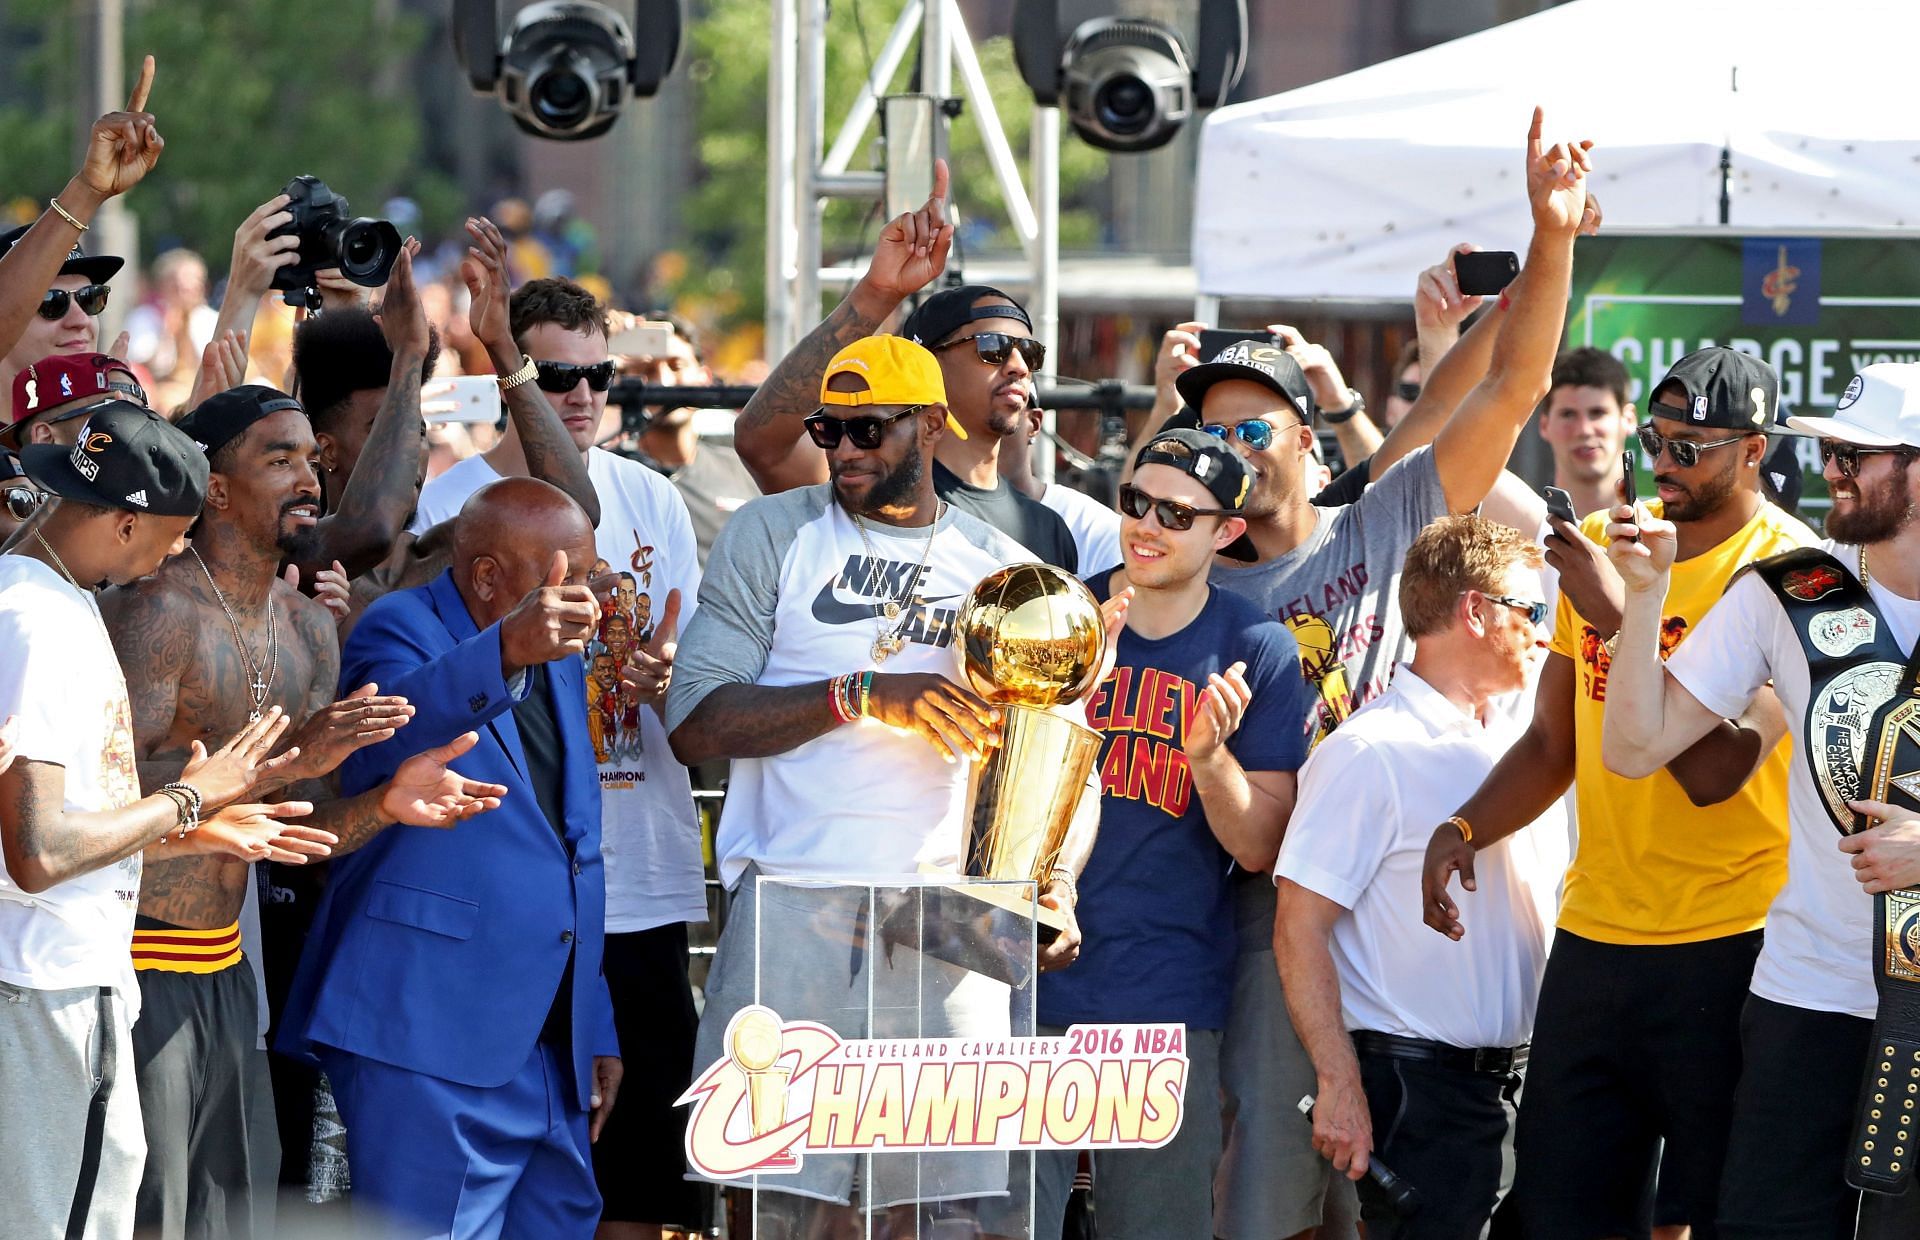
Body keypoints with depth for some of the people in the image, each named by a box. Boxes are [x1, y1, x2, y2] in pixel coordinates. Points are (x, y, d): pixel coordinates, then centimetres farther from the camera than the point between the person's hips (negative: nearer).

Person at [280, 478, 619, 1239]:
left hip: (553, 1054, 8)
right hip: (431, 1041, -8)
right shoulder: (401, 632, -7)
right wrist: (505, 652, -50)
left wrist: (596, 1029, 23)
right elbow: (384, 740, -32)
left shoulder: (557, 660, 18)